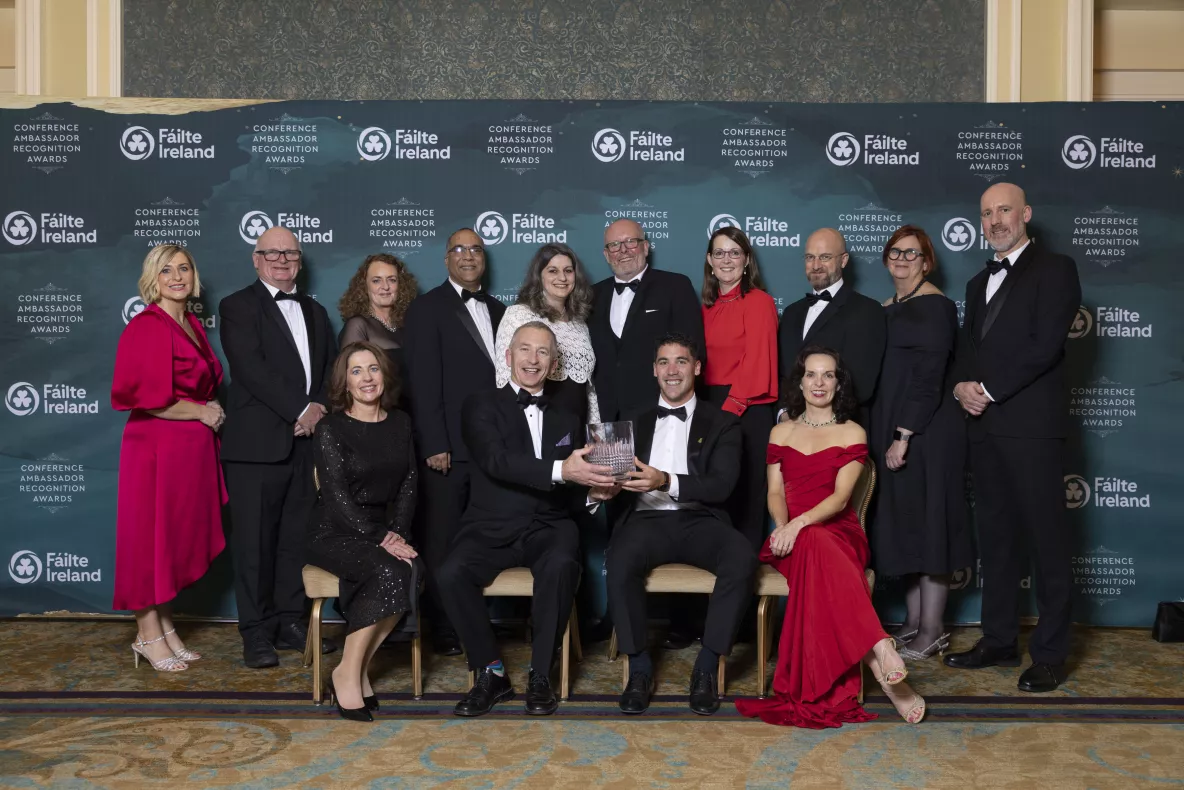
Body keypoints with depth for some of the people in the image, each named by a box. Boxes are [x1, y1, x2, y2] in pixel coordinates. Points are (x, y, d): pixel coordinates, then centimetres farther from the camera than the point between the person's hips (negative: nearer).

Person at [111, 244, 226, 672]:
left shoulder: (193, 324, 12)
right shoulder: (146, 328, -13)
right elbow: (148, 397, -20)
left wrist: (214, 412, 7)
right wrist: (202, 411, -13)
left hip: (192, 448, 8)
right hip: (157, 448, -8)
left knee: (179, 539, 14)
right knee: (151, 539, 2)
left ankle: (166, 628, 26)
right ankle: (148, 636, 15)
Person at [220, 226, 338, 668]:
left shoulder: (314, 312, 20)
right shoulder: (237, 307, 2)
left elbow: (331, 371, 15)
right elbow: (251, 369, -11)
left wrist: (320, 408, -5)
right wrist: (301, 410, -14)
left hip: (307, 442, 5)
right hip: (257, 444, -5)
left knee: (298, 539, 8)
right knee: (255, 542, -1)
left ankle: (290, 623, 18)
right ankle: (258, 633, 7)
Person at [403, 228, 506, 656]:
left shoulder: (497, 310, 17)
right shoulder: (427, 308, 1)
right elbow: (423, 381, -7)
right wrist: (434, 445, -13)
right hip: (448, 448, -4)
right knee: (442, 542, 2)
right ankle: (444, 631, 11)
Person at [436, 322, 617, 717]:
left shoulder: (566, 421, 21)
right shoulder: (482, 405, 7)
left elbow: (572, 491, 16)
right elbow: (496, 460, -13)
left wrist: (596, 483, -9)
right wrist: (559, 471, -28)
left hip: (547, 527, 2)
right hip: (493, 528, -1)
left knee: (562, 565, -33)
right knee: (451, 574, -30)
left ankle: (540, 675, -14)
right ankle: (491, 672, -8)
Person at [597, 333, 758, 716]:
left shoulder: (722, 422, 12)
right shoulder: (636, 423, 20)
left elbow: (722, 485, -4)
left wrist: (667, 482, -21)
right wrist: (607, 485, -15)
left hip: (700, 520, -1)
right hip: (646, 519, 1)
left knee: (743, 558, -32)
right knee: (619, 562, -33)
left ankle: (707, 667, -18)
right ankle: (639, 668, -15)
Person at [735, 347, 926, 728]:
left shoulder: (853, 433, 9)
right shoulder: (781, 432, 18)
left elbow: (840, 497, -5)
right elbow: (775, 492, 10)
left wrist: (800, 524, -23)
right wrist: (782, 525, -14)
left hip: (838, 531, -1)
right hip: (791, 539, 1)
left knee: (815, 548, -40)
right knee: (818, 552, -38)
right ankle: (882, 653, -47)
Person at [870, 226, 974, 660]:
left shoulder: (936, 306, -9)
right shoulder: (887, 309, 15)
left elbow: (929, 376, -17)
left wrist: (904, 436, -20)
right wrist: (886, 436, 10)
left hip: (926, 431, -8)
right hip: (891, 430, 8)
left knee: (927, 523, -2)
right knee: (902, 525, 11)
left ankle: (931, 631, 6)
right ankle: (914, 621, 21)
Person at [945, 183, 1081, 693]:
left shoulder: (1054, 269, -1)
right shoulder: (979, 283, 22)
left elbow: (1045, 345, -12)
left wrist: (989, 390, -13)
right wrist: (962, 387, -3)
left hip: (1031, 425, -7)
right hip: (984, 424, 7)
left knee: (1047, 537, -2)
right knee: (996, 536, 10)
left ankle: (1050, 654, 4)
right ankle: (1000, 641, 19)